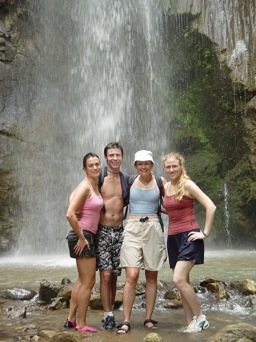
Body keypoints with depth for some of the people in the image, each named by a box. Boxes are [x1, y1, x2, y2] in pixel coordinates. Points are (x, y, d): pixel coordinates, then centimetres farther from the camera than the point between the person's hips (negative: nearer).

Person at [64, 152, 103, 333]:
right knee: (89, 282, 0)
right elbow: (70, 214, -25)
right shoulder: (85, 186, -17)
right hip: (82, 237, -10)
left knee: (83, 280, 18)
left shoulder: (95, 186, 9)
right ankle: (81, 324, 13)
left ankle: (71, 319, 29)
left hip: (89, 236, 10)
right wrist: (81, 238, -18)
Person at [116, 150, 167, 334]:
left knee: (151, 277, 7)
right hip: (133, 230, 0)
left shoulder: (160, 181, 4)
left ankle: (149, 318, 19)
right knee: (132, 276, -9)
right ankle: (126, 320, 0)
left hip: (153, 229, 1)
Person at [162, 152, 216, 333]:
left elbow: (211, 207, -15)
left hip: (189, 236, -7)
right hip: (173, 238, 7)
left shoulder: (187, 184, -10)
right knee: (183, 282, 9)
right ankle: (191, 323, 18)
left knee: (179, 280, -16)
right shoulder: (166, 187, 11)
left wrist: (205, 233, -14)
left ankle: (200, 317, 2)